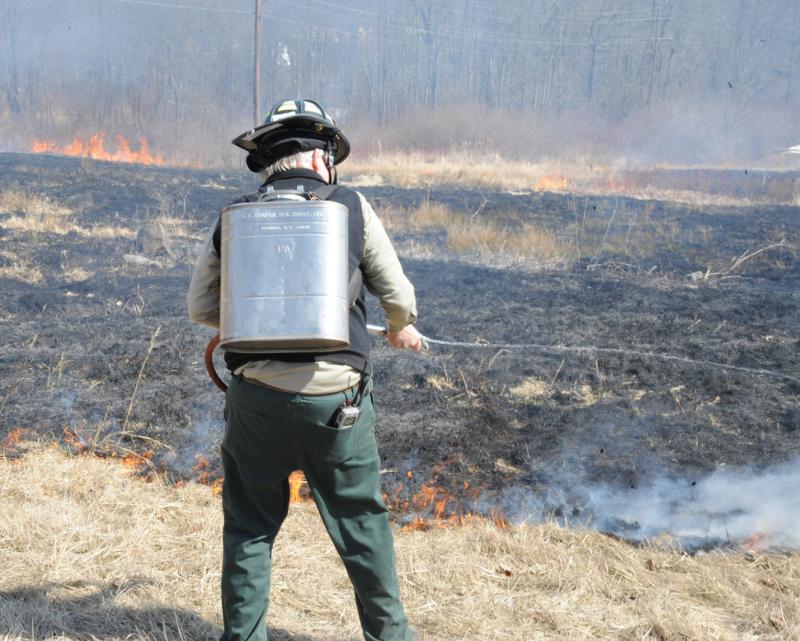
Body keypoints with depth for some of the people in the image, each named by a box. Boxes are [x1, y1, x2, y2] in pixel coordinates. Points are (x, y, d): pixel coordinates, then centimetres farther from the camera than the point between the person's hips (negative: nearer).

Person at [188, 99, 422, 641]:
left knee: (249, 526, 15)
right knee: (363, 522, 15)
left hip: (257, 396, 1)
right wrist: (402, 330, 27)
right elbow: (398, 295, 5)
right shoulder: (351, 207, -1)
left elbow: (201, 306, 12)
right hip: (334, 395, -1)